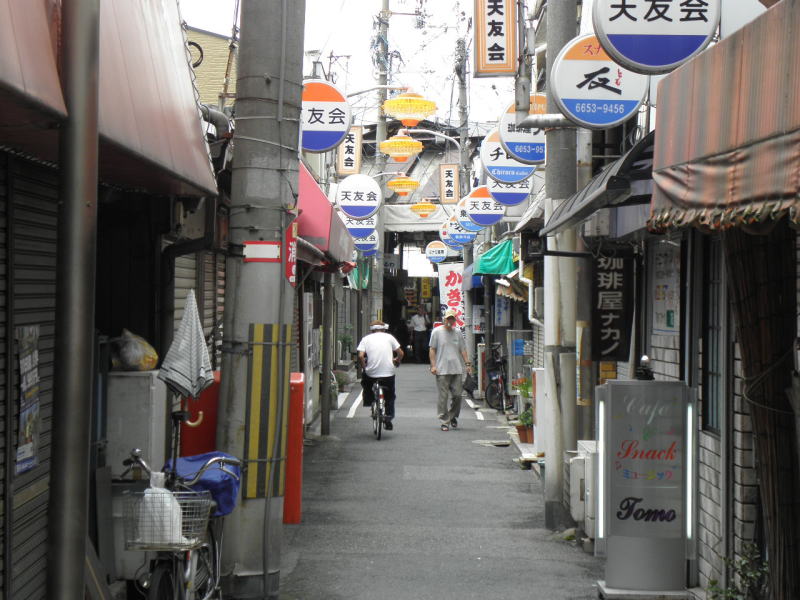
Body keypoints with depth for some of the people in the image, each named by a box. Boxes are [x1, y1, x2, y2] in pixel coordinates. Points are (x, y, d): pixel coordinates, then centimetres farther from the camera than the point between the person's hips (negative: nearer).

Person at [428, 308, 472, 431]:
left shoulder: (457, 333, 14)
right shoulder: (437, 332, 3)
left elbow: (463, 349, 17)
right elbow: (432, 350, 2)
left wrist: (467, 363, 6)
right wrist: (433, 365, -7)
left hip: (457, 370, 3)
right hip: (442, 370, -3)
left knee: (457, 395, 1)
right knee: (443, 397, -3)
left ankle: (453, 416, 23)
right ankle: (444, 422, 2)